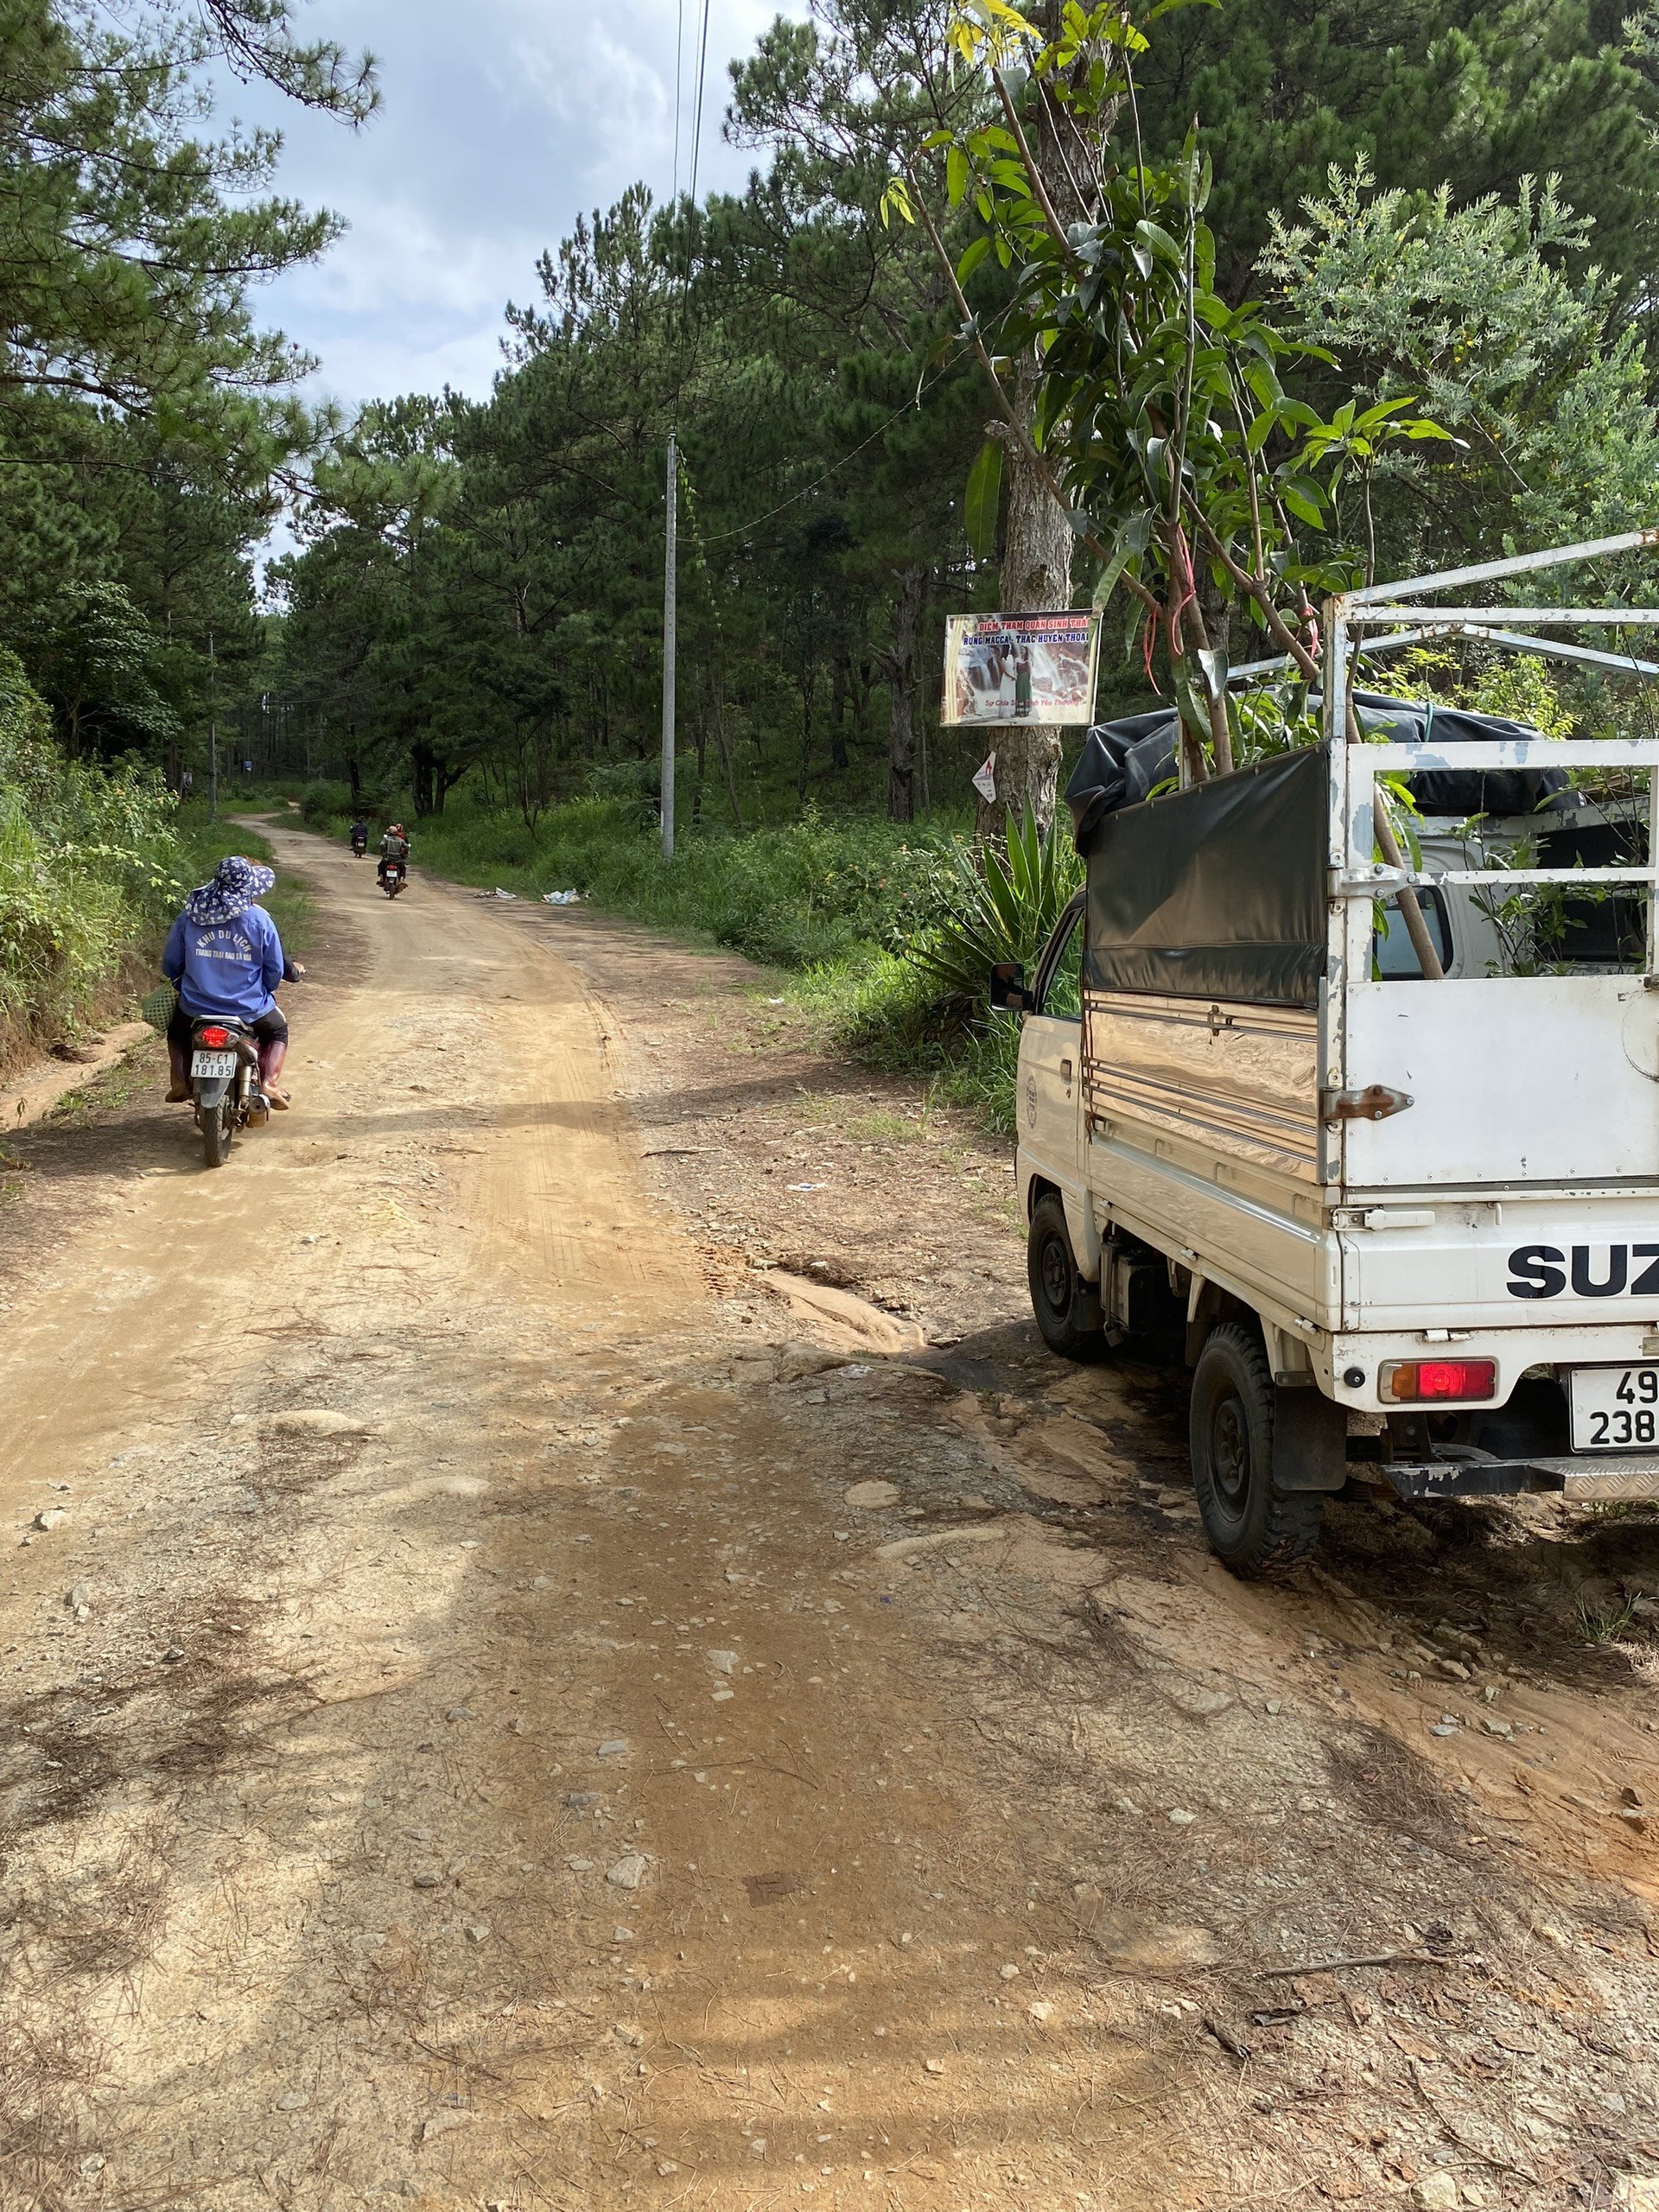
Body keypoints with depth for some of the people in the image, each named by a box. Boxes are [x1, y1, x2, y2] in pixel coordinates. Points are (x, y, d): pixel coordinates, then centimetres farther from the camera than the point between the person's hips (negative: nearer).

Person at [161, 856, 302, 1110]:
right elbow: (276, 971, -4)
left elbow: (170, 965, 2)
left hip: (196, 1008, 2)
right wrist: (265, 989, 18)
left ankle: (180, 1081, 16)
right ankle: (269, 1082, 8)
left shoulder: (189, 917, -4)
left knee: (177, 1028, 35)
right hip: (249, 1010, -2)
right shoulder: (259, 919, -10)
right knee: (277, 1030, 30)